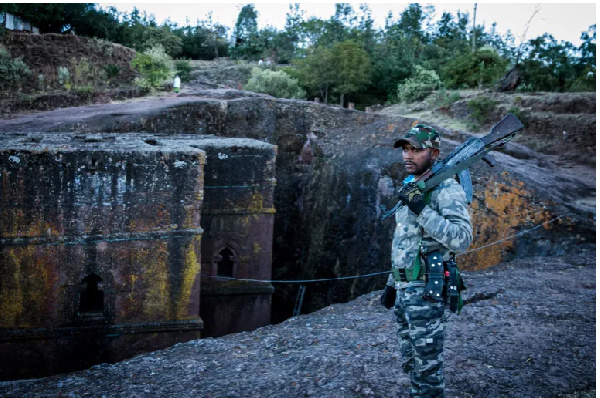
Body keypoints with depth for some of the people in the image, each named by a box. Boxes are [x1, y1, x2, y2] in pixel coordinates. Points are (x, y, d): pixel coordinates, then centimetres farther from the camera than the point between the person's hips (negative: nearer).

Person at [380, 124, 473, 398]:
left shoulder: (447, 189, -13)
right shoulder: (411, 188, 15)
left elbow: (462, 240, -25)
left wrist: (423, 209, -27)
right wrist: (392, 284, 21)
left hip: (425, 292, -9)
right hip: (404, 290, 9)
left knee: (427, 365, 0)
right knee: (410, 362, 18)